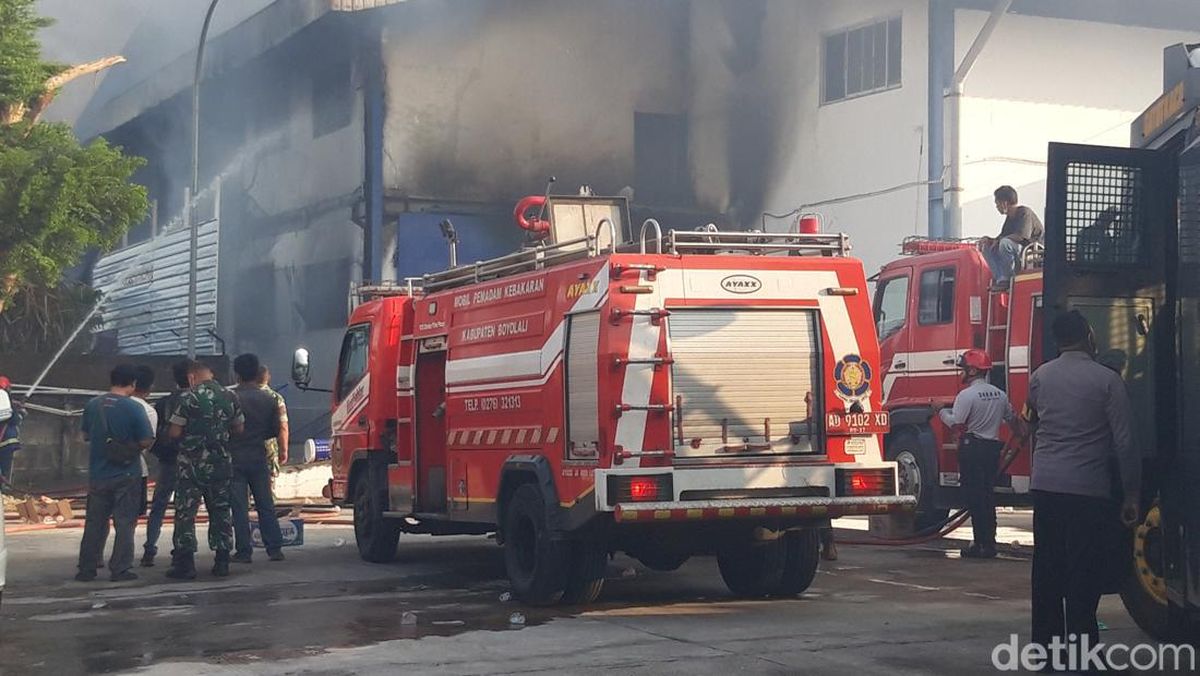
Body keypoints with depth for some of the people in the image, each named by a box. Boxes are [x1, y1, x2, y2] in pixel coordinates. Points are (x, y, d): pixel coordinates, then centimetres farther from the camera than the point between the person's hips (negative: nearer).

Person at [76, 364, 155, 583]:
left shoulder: (92, 405, 0)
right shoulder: (133, 408, -14)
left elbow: (85, 435, 12)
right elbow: (146, 442, -14)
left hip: (98, 475, 4)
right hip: (126, 475, -4)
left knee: (94, 523, 12)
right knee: (124, 523, 3)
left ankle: (86, 569, 16)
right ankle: (120, 569, 2)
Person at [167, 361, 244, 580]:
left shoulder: (188, 398, -10)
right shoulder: (230, 397, 4)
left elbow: (175, 433, -10)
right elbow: (238, 429, 11)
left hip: (192, 464, -4)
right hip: (221, 463, 4)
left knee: (185, 513, 1)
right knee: (221, 512, 12)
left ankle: (184, 564, -2)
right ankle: (222, 562, 13)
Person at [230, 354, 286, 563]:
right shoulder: (268, 399, 1)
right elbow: (276, 431, 7)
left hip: (235, 457, -3)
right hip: (259, 457, 3)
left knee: (239, 507, 1)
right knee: (266, 505, 10)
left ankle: (243, 551, 0)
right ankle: (274, 549, 7)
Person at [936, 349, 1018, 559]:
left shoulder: (966, 395, -13)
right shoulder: (1000, 394, 9)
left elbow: (957, 424, -16)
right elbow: (1011, 419, 20)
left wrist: (942, 412, 2)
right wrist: (1020, 435, 38)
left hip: (971, 447, -7)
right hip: (993, 447, 7)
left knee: (974, 496, -3)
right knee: (988, 493, 12)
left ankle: (980, 543, -6)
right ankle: (989, 543, 14)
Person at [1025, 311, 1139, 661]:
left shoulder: (1040, 377, 6)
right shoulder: (1106, 380, -7)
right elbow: (1124, 442, -8)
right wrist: (1130, 495, -2)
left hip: (1045, 485, 5)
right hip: (1089, 488, -5)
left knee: (1047, 566, 11)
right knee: (1084, 571, -2)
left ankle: (1045, 642, 16)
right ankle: (1080, 645, -3)